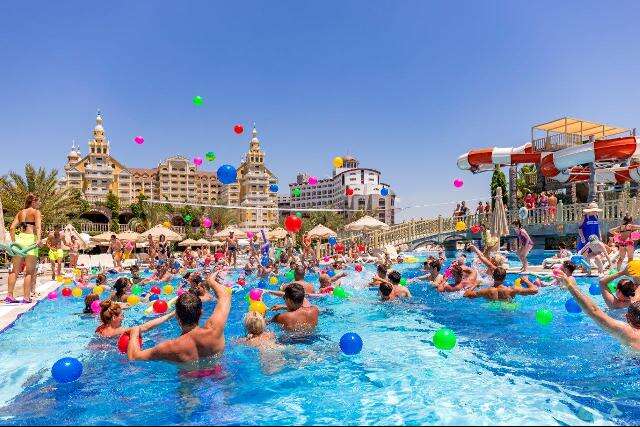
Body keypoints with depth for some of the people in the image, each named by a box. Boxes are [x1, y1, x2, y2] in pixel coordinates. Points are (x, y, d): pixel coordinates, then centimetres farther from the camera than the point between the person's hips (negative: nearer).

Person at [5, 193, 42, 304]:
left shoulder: (20, 213, 19)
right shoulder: (36, 212, 3)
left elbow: (12, 228, 11)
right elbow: (38, 227, -13)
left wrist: (13, 241, 15)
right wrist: (39, 239, -24)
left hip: (19, 239, 5)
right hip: (30, 239, -5)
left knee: (15, 270, 11)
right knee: (29, 271, -2)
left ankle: (9, 295, 10)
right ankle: (26, 298, -3)